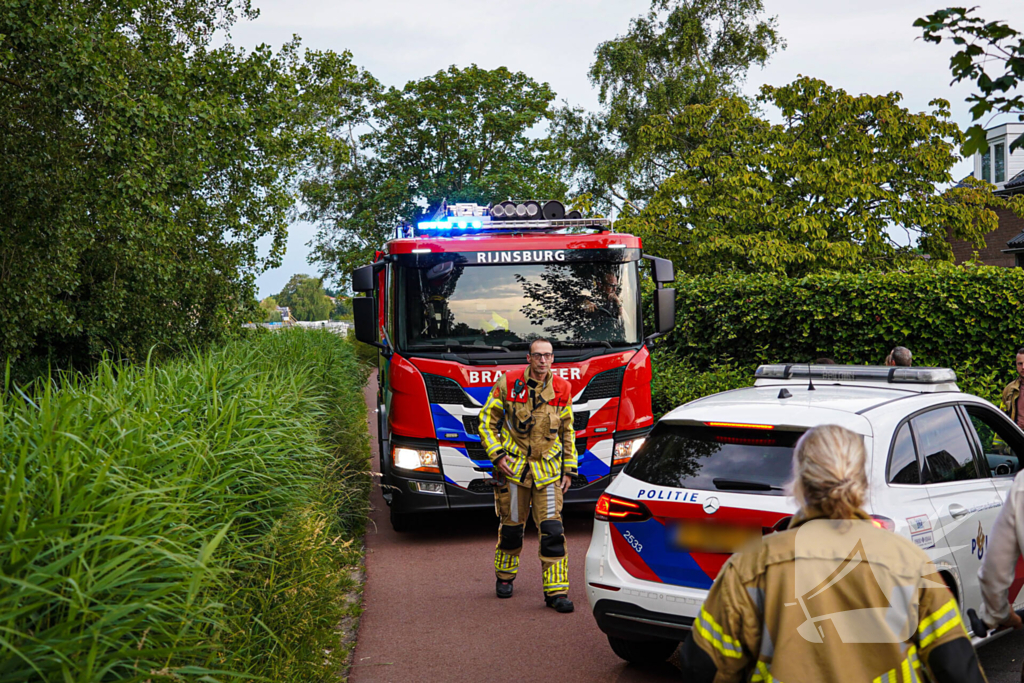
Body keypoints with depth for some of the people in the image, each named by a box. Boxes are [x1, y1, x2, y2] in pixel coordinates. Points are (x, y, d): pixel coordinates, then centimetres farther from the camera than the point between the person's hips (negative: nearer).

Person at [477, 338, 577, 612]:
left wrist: (569, 469, 8)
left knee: (552, 529, -8)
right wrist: (497, 455, -8)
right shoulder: (508, 384, -6)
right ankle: (505, 577, 34)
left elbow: (567, 432, 11)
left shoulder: (562, 390, 1)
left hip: (548, 470, 1)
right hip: (512, 466, -1)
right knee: (511, 526, 10)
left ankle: (556, 591, -4)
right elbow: (487, 420, 2)